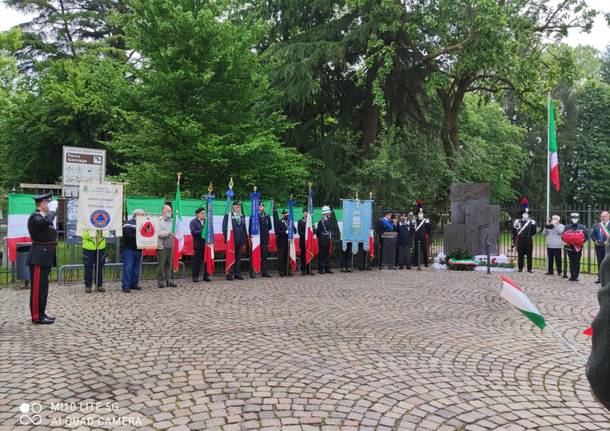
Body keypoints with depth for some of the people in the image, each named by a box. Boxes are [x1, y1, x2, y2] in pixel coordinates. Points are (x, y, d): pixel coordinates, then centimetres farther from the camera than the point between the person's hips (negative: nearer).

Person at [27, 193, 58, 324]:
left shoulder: (45, 216, 17)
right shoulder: (35, 217, -12)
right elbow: (46, 222, -32)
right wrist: (52, 209, -19)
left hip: (45, 257, 10)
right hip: (38, 258, -10)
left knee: (43, 286, 14)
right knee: (37, 287, -5)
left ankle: (41, 313, 22)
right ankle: (37, 317, -1)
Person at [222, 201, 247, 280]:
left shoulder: (242, 217, 17)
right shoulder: (228, 216, -1)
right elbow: (224, 228, -5)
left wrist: (244, 240, 12)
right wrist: (227, 239, -10)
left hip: (240, 241, 5)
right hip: (231, 241, -5)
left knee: (238, 258, 8)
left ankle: (237, 274, 13)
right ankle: (230, 274, 2)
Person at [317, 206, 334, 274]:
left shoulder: (328, 221, 12)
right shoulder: (321, 221, -12)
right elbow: (317, 231, -11)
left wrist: (330, 237, 12)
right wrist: (320, 238, -4)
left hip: (328, 241, 8)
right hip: (322, 242, -7)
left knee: (327, 255, 11)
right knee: (321, 255, -1)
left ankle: (327, 268, 17)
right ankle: (321, 269, 5)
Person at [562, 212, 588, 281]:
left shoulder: (582, 227, 4)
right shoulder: (567, 227, 7)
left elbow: (586, 236, 5)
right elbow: (563, 236, 8)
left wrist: (582, 241, -9)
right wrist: (567, 241, -9)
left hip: (578, 248, -1)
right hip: (570, 247, 1)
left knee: (577, 262, -1)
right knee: (572, 262, 5)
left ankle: (576, 276, 2)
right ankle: (572, 276, 10)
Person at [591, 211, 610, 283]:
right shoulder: (597, 226, 14)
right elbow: (592, 235, 16)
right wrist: (595, 240, -2)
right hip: (599, 247, 4)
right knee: (600, 263, 9)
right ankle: (600, 277, 16)